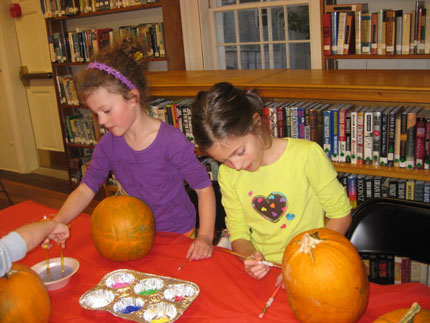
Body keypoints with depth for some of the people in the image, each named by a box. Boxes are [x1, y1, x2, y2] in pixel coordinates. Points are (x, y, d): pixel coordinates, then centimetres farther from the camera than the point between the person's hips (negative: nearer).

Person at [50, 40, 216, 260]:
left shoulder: (171, 140, -19)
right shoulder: (108, 145, -3)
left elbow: (204, 188, -14)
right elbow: (86, 189, 2)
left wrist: (205, 237, -23)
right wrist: (57, 222, -12)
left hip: (178, 235, -4)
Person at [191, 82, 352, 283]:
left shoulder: (306, 154, -13)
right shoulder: (227, 174, -1)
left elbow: (341, 215, -5)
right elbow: (238, 233, 5)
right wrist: (250, 256, -17)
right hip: (262, 269, 4)